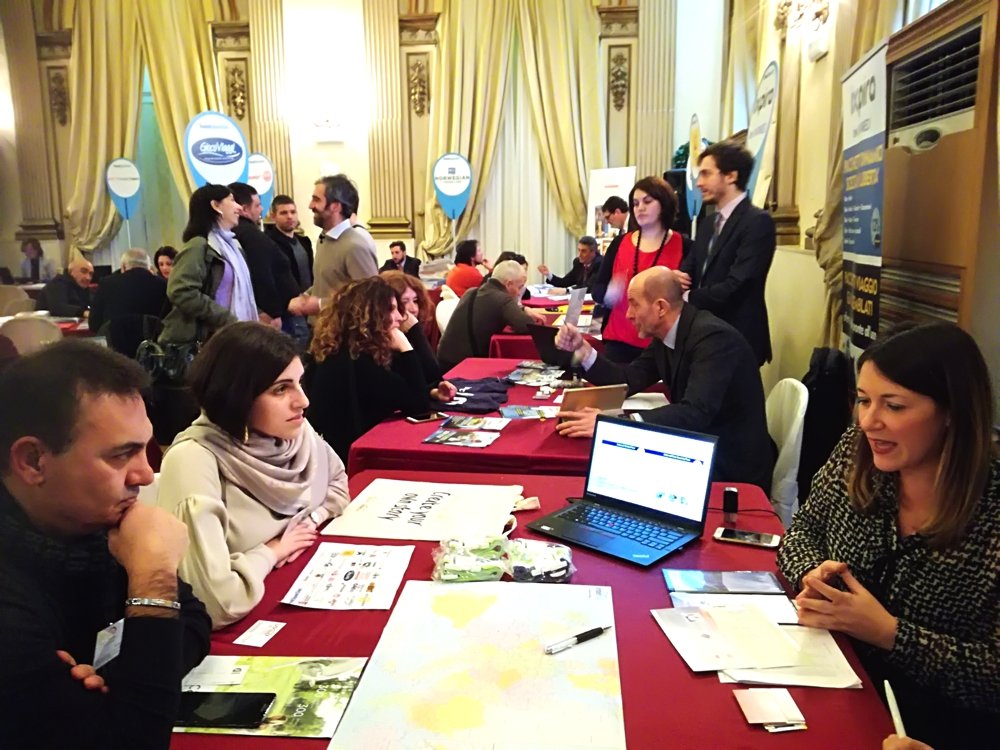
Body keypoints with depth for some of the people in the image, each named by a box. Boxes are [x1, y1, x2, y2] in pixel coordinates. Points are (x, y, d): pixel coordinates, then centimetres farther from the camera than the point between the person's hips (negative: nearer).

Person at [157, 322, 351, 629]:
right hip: (244, 628, -5)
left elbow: (336, 481, 14)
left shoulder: (297, 430, -5)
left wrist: (309, 523, -4)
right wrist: (270, 552, -15)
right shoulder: (193, 460, -25)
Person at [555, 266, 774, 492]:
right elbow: (628, 381, 8)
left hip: (731, 467, -7)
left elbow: (695, 413, -35)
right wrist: (581, 348, -4)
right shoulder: (666, 336, 2)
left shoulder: (713, 337, -25)